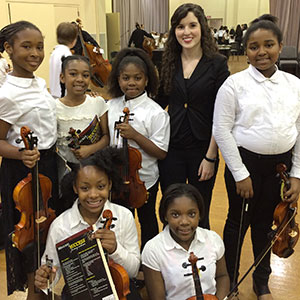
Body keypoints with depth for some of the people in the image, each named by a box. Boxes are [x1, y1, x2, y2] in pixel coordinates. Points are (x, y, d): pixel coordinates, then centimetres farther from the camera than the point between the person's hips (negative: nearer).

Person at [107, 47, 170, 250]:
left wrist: (135, 135, -27)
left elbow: (161, 152, -17)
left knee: (147, 220, 17)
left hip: (144, 180, -4)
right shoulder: (110, 106, -1)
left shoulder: (156, 112, -16)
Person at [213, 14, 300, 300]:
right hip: (245, 162, -3)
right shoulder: (234, 84, -8)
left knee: (266, 224, 18)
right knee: (238, 223, 12)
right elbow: (221, 130, -10)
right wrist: (240, 174, -11)